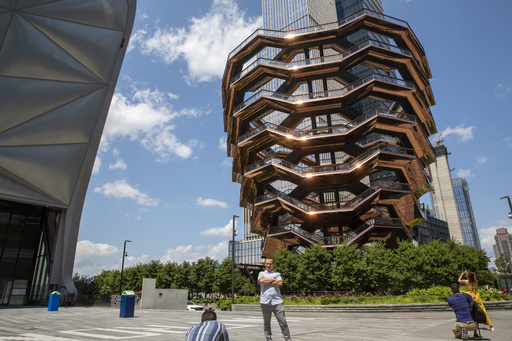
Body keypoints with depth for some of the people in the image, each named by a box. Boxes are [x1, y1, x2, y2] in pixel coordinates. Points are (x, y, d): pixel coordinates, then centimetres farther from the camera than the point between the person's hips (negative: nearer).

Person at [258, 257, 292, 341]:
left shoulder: (277, 274, 17)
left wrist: (266, 282, -3)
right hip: (265, 302, 0)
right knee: (266, 322, 7)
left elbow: (280, 283, -4)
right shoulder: (261, 274, 16)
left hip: (277, 301, 0)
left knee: (283, 322, -1)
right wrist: (274, 280, 0)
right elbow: (261, 280, -7)